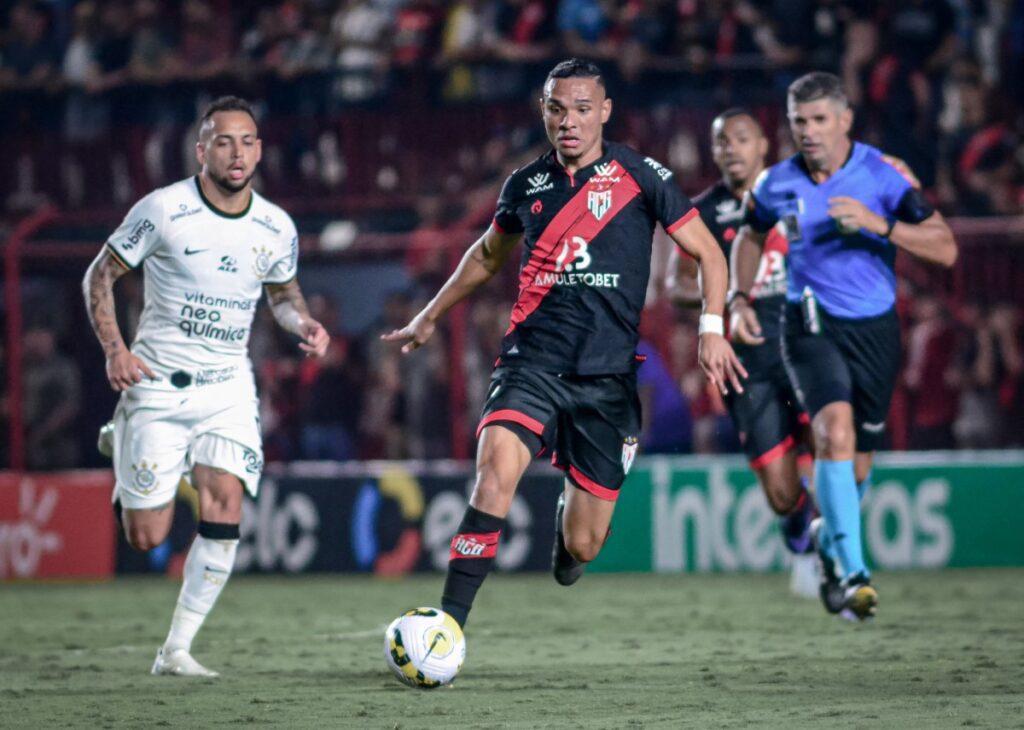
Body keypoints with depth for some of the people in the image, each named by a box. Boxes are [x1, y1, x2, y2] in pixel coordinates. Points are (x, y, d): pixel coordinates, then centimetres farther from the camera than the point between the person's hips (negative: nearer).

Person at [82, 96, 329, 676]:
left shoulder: (277, 228, 0)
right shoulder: (164, 210, -12)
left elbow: (283, 291, 18)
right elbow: (100, 275, -3)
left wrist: (303, 323, -5)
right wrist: (114, 350, -16)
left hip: (229, 388, 3)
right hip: (158, 384, -3)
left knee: (225, 506, -18)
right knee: (147, 537, -2)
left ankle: (177, 649, -7)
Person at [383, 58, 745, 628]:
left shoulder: (641, 177, -1)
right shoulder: (526, 185, 9)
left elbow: (708, 253, 4)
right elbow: (488, 255, 28)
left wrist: (712, 329, -11)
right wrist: (430, 318, 35)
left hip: (607, 376, -1)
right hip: (531, 362, 1)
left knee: (582, 547, 2)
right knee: (496, 471, -29)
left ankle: (571, 521, 42)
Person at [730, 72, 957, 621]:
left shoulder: (883, 174, -10)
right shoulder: (777, 184, -3)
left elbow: (945, 249, -16)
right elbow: (750, 236, 19)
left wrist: (877, 223, -28)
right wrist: (740, 297, 5)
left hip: (874, 329, 1)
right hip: (810, 325, -1)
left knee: (857, 463, 9)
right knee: (835, 429, -26)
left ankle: (828, 539, 43)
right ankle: (852, 574, -30)